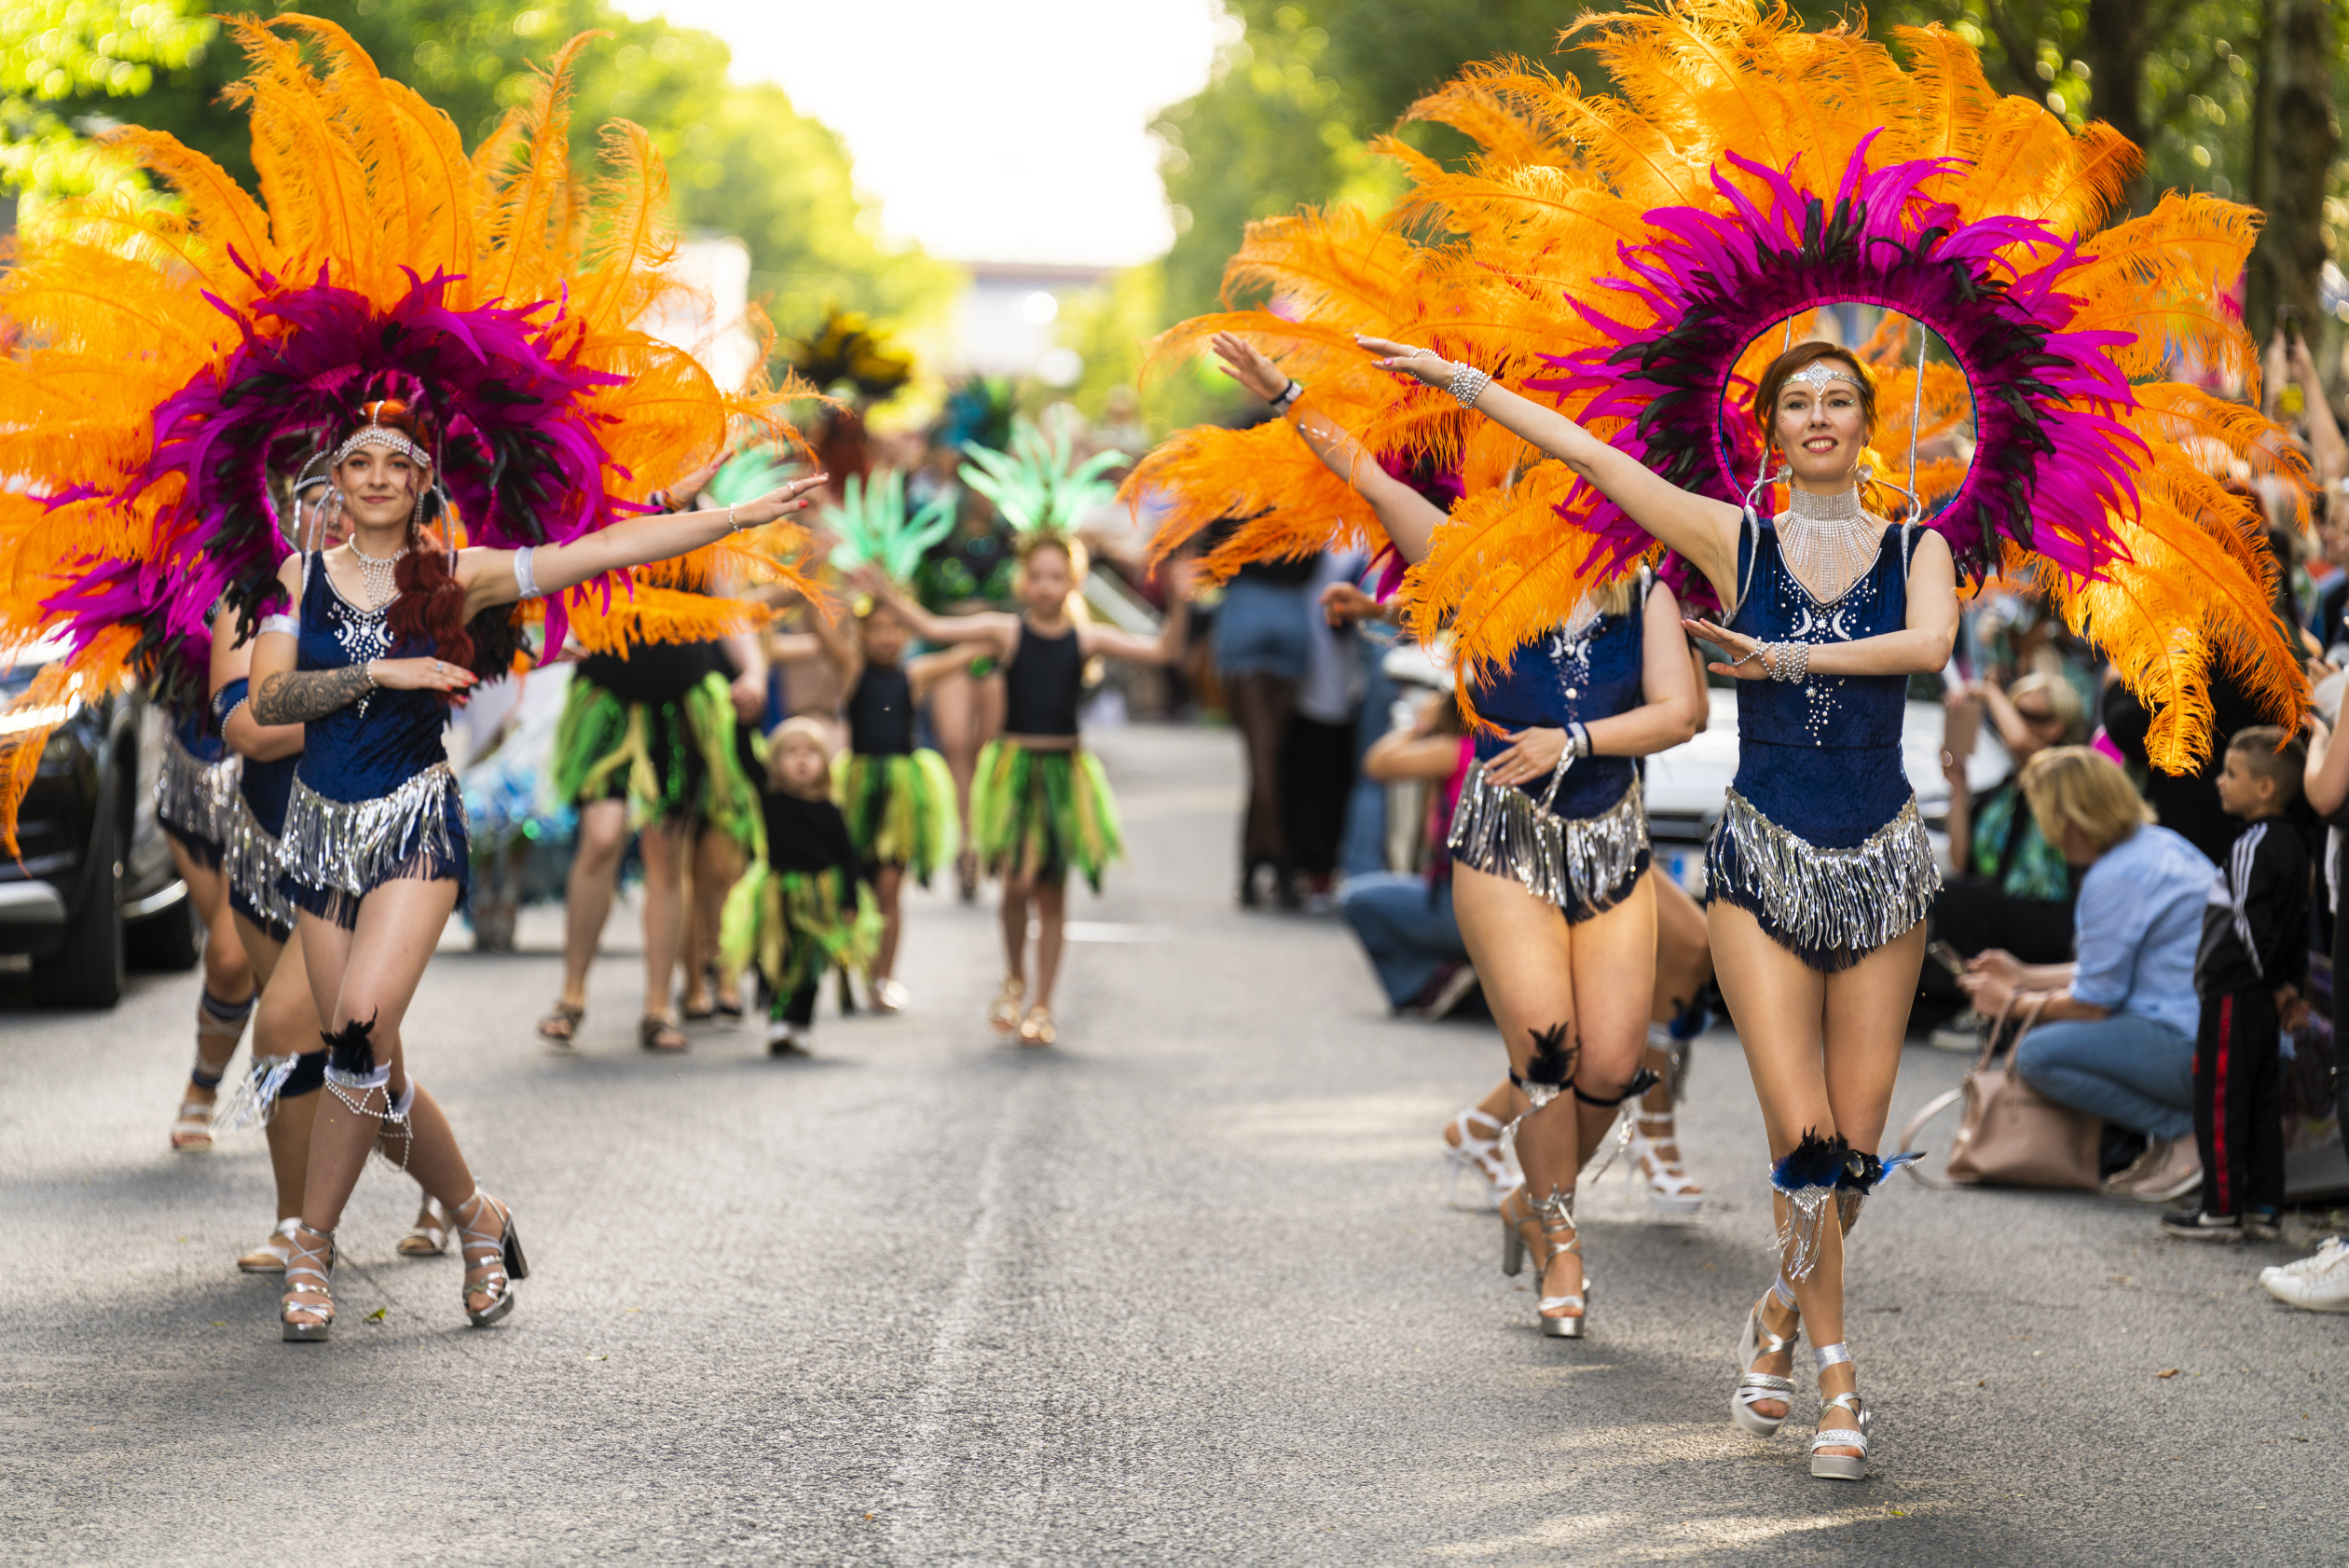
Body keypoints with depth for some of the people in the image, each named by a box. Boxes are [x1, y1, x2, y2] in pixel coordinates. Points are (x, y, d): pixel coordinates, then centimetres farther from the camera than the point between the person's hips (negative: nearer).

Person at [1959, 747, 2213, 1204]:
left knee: (2037, 1055, -15)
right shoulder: (2157, 843, 15)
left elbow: (2093, 1005, -11)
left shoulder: (2114, 879, -16)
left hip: (2197, 1047, -10)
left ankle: (2187, 1133, -10)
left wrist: (2011, 1004, 6)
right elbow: (2115, 970, 23)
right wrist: (2025, 977, 28)